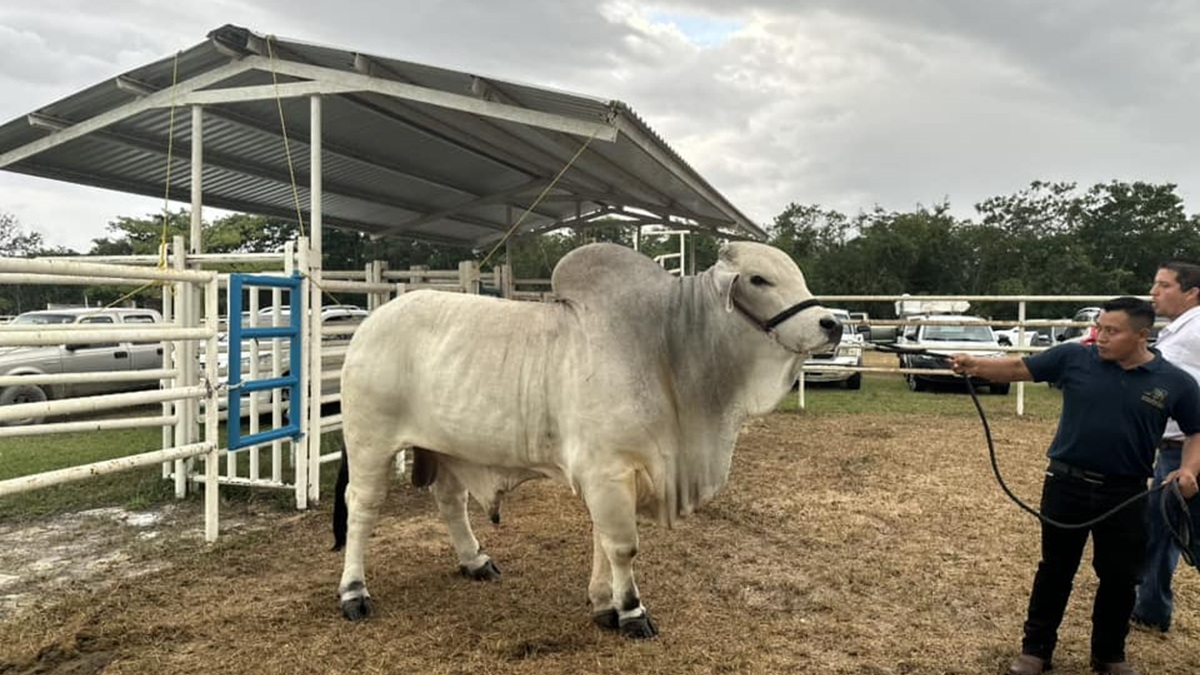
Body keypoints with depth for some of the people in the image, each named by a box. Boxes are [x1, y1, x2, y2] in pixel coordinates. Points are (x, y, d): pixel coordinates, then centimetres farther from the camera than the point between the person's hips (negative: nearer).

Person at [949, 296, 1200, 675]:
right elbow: (1018, 368, -4)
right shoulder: (1074, 359, -5)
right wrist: (975, 366, -18)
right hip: (1067, 485, 0)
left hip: (1126, 494, 1)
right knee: (1056, 569, 11)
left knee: (1120, 577, 12)